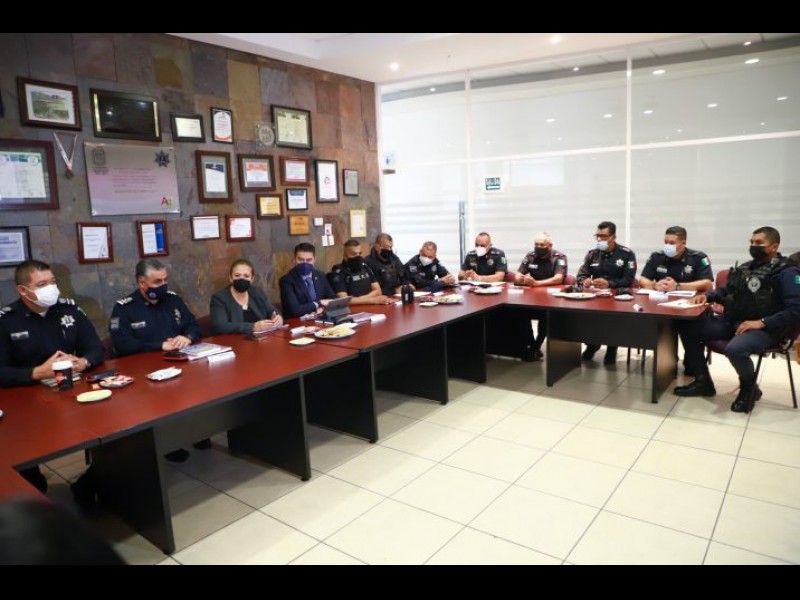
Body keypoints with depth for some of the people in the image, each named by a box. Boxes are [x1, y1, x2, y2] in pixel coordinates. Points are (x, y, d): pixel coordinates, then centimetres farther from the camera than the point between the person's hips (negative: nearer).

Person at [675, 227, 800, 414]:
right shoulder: (745, 268, 16)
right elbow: (726, 291, 24)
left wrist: (762, 323, -24)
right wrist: (707, 296, 2)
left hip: (765, 328, -7)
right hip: (731, 321, 8)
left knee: (735, 349, -37)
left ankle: (749, 388, -4)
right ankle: (703, 382, 5)